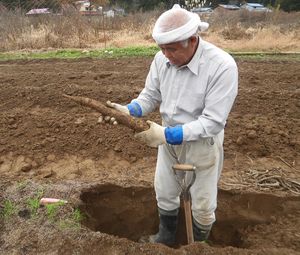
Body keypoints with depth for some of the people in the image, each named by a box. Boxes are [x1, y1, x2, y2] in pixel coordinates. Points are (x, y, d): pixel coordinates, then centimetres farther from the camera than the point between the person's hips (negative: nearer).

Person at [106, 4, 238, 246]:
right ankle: (166, 236, 51)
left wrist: (167, 134, -34)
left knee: (202, 204, 14)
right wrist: (129, 110, -21)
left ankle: (199, 244, 46)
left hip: (202, 143, -5)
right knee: (164, 192, 22)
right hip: (169, 137, 5)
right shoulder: (162, 59, -12)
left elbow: (213, 122, -28)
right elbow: (150, 95, -1)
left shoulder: (222, 66, -28)